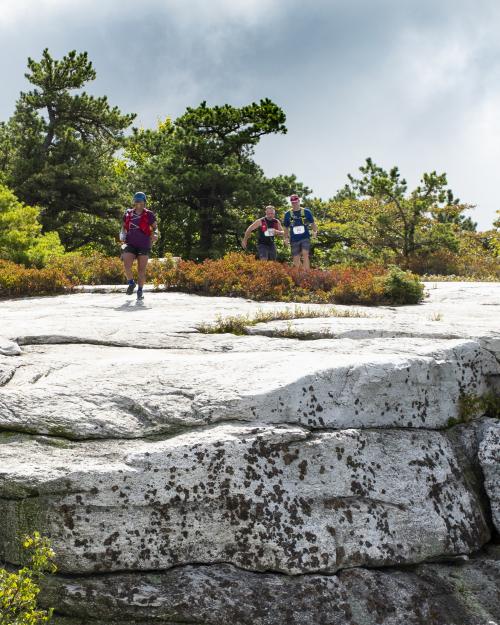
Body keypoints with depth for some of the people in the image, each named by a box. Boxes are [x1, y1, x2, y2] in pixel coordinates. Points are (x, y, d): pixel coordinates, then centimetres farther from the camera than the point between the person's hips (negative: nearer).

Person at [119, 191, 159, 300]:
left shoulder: (149, 214, 1)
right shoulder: (128, 214, 9)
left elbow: (155, 227, 6)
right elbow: (124, 227, 21)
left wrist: (155, 234, -15)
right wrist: (122, 234, 2)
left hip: (144, 245, -1)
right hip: (130, 244, 1)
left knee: (141, 270, -1)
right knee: (127, 266, -16)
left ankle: (140, 291, 13)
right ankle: (131, 283, 11)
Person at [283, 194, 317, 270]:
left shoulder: (306, 212, 4)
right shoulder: (288, 214, 7)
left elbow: (312, 223, 10)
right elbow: (286, 227, 16)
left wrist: (315, 231, -8)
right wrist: (286, 237, 4)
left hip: (305, 238, -2)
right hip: (294, 240, 2)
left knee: (305, 255, -20)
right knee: (296, 259, 2)